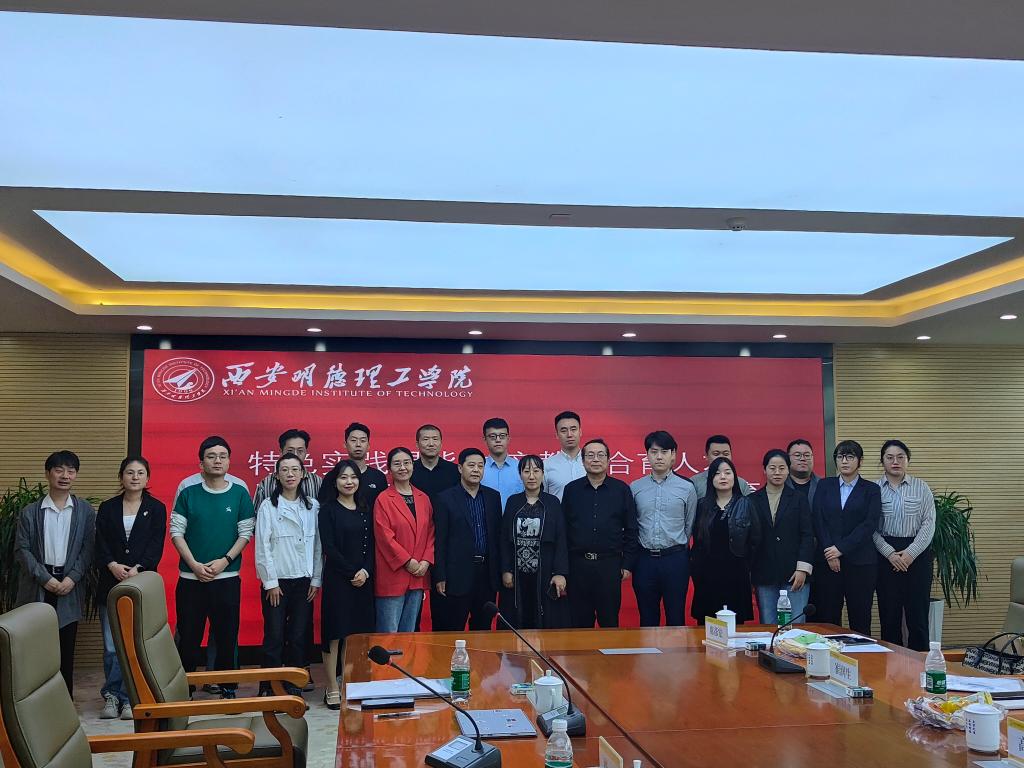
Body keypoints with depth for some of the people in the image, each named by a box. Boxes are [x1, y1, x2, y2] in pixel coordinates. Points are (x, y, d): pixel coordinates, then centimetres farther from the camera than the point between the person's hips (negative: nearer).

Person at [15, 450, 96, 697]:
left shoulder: (85, 511, 5)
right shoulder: (30, 512, 5)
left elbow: (88, 549, 2)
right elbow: (22, 549, 0)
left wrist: (72, 578, -10)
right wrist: (45, 578, -10)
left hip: (69, 586, 0)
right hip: (38, 586, 0)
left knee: (66, 648, 4)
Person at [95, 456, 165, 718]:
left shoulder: (156, 508, 5)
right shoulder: (107, 508, 11)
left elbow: (156, 546, -2)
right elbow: (100, 543, 3)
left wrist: (138, 569, -16)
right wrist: (112, 565, -14)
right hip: (111, 584, 1)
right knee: (111, 646, 0)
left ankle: (119, 696, 8)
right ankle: (114, 697, 11)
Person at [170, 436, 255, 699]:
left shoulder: (240, 494, 1)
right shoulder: (188, 494, 3)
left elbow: (246, 532, 0)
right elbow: (176, 531, 0)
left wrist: (224, 561, -12)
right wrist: (194, 565, -10)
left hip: (227, 578, 0)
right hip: (190, 577, 1)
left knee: (227, 637, 5)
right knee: (188, 637, 5)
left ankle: (227, 689, 18)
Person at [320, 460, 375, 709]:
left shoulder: (365, 510, 12)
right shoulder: (328, 510, -1)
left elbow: (371, 544, 8)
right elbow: (329, 548, -8)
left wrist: (366, 571, -8)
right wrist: (351, 573, -12)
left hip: (364, 579, 4)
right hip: (337, 579, -4)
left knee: (360, 633, 5)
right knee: (334, 634, -1)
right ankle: (332, 690, 7)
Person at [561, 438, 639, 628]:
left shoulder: (622, 489, 2)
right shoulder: (571, 489, 5)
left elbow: (631, 530, 3)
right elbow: (563, 529, 5)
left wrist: (627, 564, 0)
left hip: (610, 564, -1)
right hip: (577, 564, 1)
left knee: (610, 621, 6)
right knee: (579, 622, 7)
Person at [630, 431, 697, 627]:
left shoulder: (687, 488, 0)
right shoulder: (635, 488, 3)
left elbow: (689, 526, 7)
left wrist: (678, 549, 10)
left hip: (675, 558, -1)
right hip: (644, 559, 1)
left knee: (676, 619, 6)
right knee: (647, 619, 11)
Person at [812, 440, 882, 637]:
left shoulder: (871, 490, 5)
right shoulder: (824, 486, 11)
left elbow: (869, 525, -6)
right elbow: (818, 521, 3)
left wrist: (841, 548, -12)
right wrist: (829, 552, -8)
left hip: (860, 561, -1)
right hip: (827, 560, 2)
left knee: (860, 619, 1)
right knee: (827, 617, 1)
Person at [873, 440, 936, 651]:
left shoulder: (921, 487, 4)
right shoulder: (874, 489, 2)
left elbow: (929, 523, -1)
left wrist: (911, 553, -11)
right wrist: (890, 553, -11)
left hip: (917, 553, 0)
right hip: (885, 555, 0)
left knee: (917, 614, 1)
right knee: (889, 614, 5)